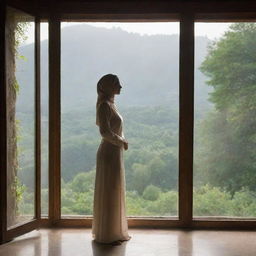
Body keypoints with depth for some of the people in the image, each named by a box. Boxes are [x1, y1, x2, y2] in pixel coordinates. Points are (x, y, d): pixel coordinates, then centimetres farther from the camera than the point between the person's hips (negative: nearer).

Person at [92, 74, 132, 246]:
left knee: (115, 192, 15)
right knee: (109, 193, -3)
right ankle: (107, 235, 5)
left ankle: (115, 231, 25)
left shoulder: (111, 104, 14)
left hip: (115, 153, 10)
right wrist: (122, 142, -10)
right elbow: (105, 131, -25)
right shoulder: (105, 105, -15)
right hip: (109, 153, -10)